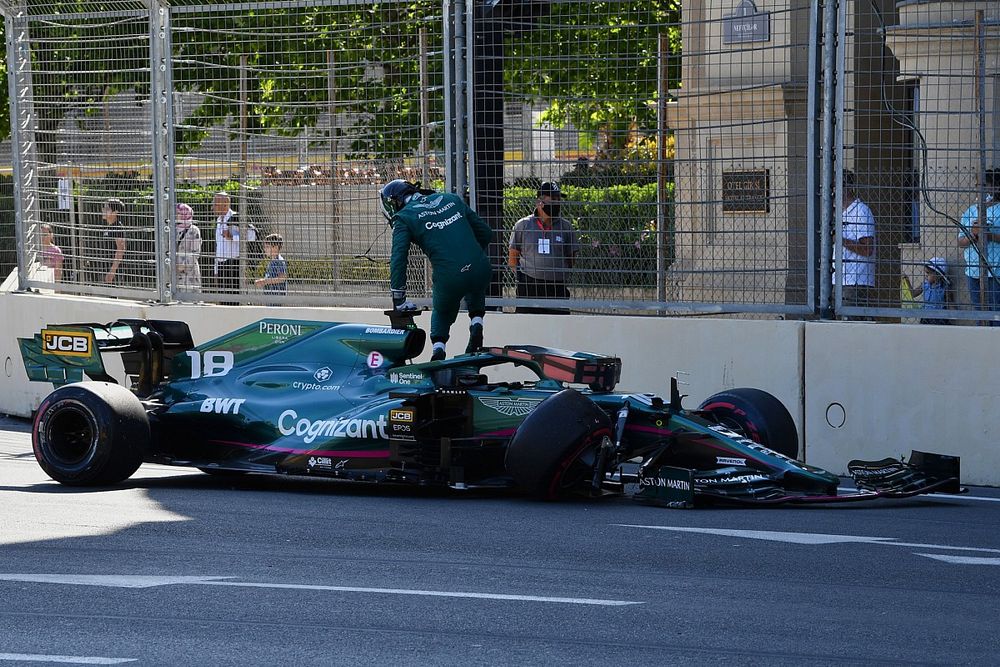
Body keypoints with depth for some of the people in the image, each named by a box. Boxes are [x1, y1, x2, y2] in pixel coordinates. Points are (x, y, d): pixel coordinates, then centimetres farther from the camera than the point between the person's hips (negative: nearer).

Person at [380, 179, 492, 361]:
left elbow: (398, 259, -3)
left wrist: (399, 300, 2)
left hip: (449, 279, -3)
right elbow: (486, 233, 21)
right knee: (476, 290, 39)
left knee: (441, 314, 29)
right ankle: (476, 323, 15)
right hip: (481, 271, 3)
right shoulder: (452, 199, 20)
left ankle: (438, 349, 7)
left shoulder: (403, 218, 6)